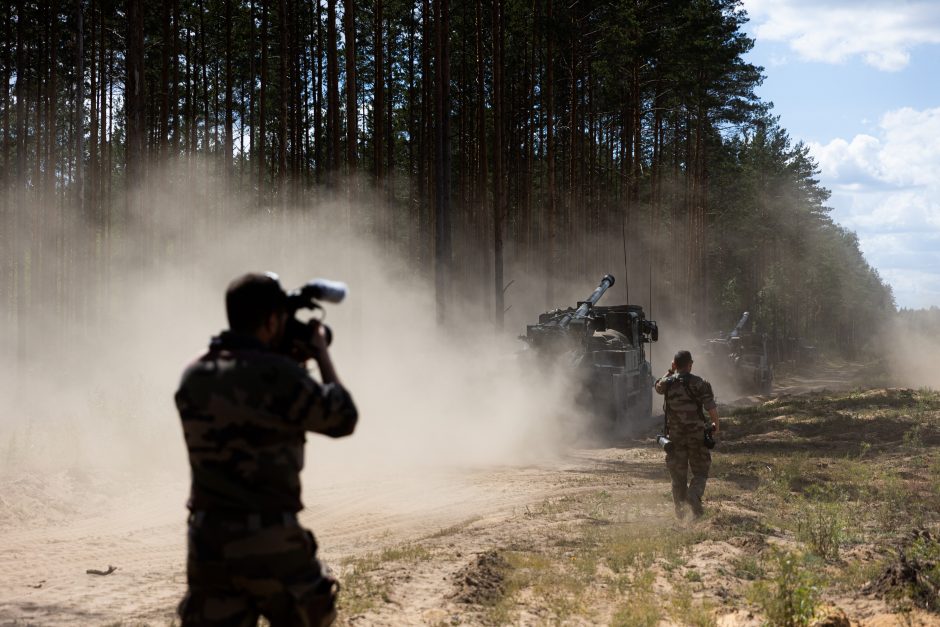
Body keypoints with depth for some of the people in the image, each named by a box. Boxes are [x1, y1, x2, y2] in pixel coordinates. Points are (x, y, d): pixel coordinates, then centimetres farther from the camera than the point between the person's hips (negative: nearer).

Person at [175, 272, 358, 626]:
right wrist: (321, 354, 10)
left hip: (208, 542, 5)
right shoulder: (278, 374, -14)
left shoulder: (193, 378, 5)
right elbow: (342, 419, -1)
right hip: (271, 544, -5)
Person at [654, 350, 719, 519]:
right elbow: (711, 408, -12)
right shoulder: (699, 383, -10)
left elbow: (658, 387, 25)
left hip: (675, 434, 2)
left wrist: (670, 371, 20)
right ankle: (694, 495, -20)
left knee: (678, 475, 12)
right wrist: (716, 424, 6)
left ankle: (680, 511, 15)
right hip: (696, 435, -2)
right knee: (700, 473, 8)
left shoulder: (668, 383, -1)